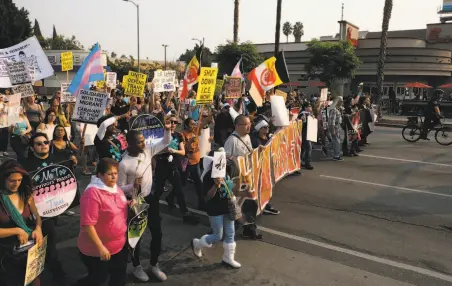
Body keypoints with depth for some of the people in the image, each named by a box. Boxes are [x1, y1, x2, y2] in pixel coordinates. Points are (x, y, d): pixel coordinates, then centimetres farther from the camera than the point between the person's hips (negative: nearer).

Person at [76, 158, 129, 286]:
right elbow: (87, 225, -26)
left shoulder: (116, 189, 2)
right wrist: (100, 247, -24)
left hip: (119, 246, 8)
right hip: (97, 250, -7)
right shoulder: (93, 193, -24)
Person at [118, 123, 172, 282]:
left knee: (157, 233, 13)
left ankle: (154, 265, 34)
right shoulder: (124, 164, -22)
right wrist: (132, 186, -33)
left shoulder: (148, 151, -6)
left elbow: (165, 143, 3)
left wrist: (167, 129, -15)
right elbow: (119, 188, -14)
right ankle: (136, 266, 36)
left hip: (150, 198, 6)